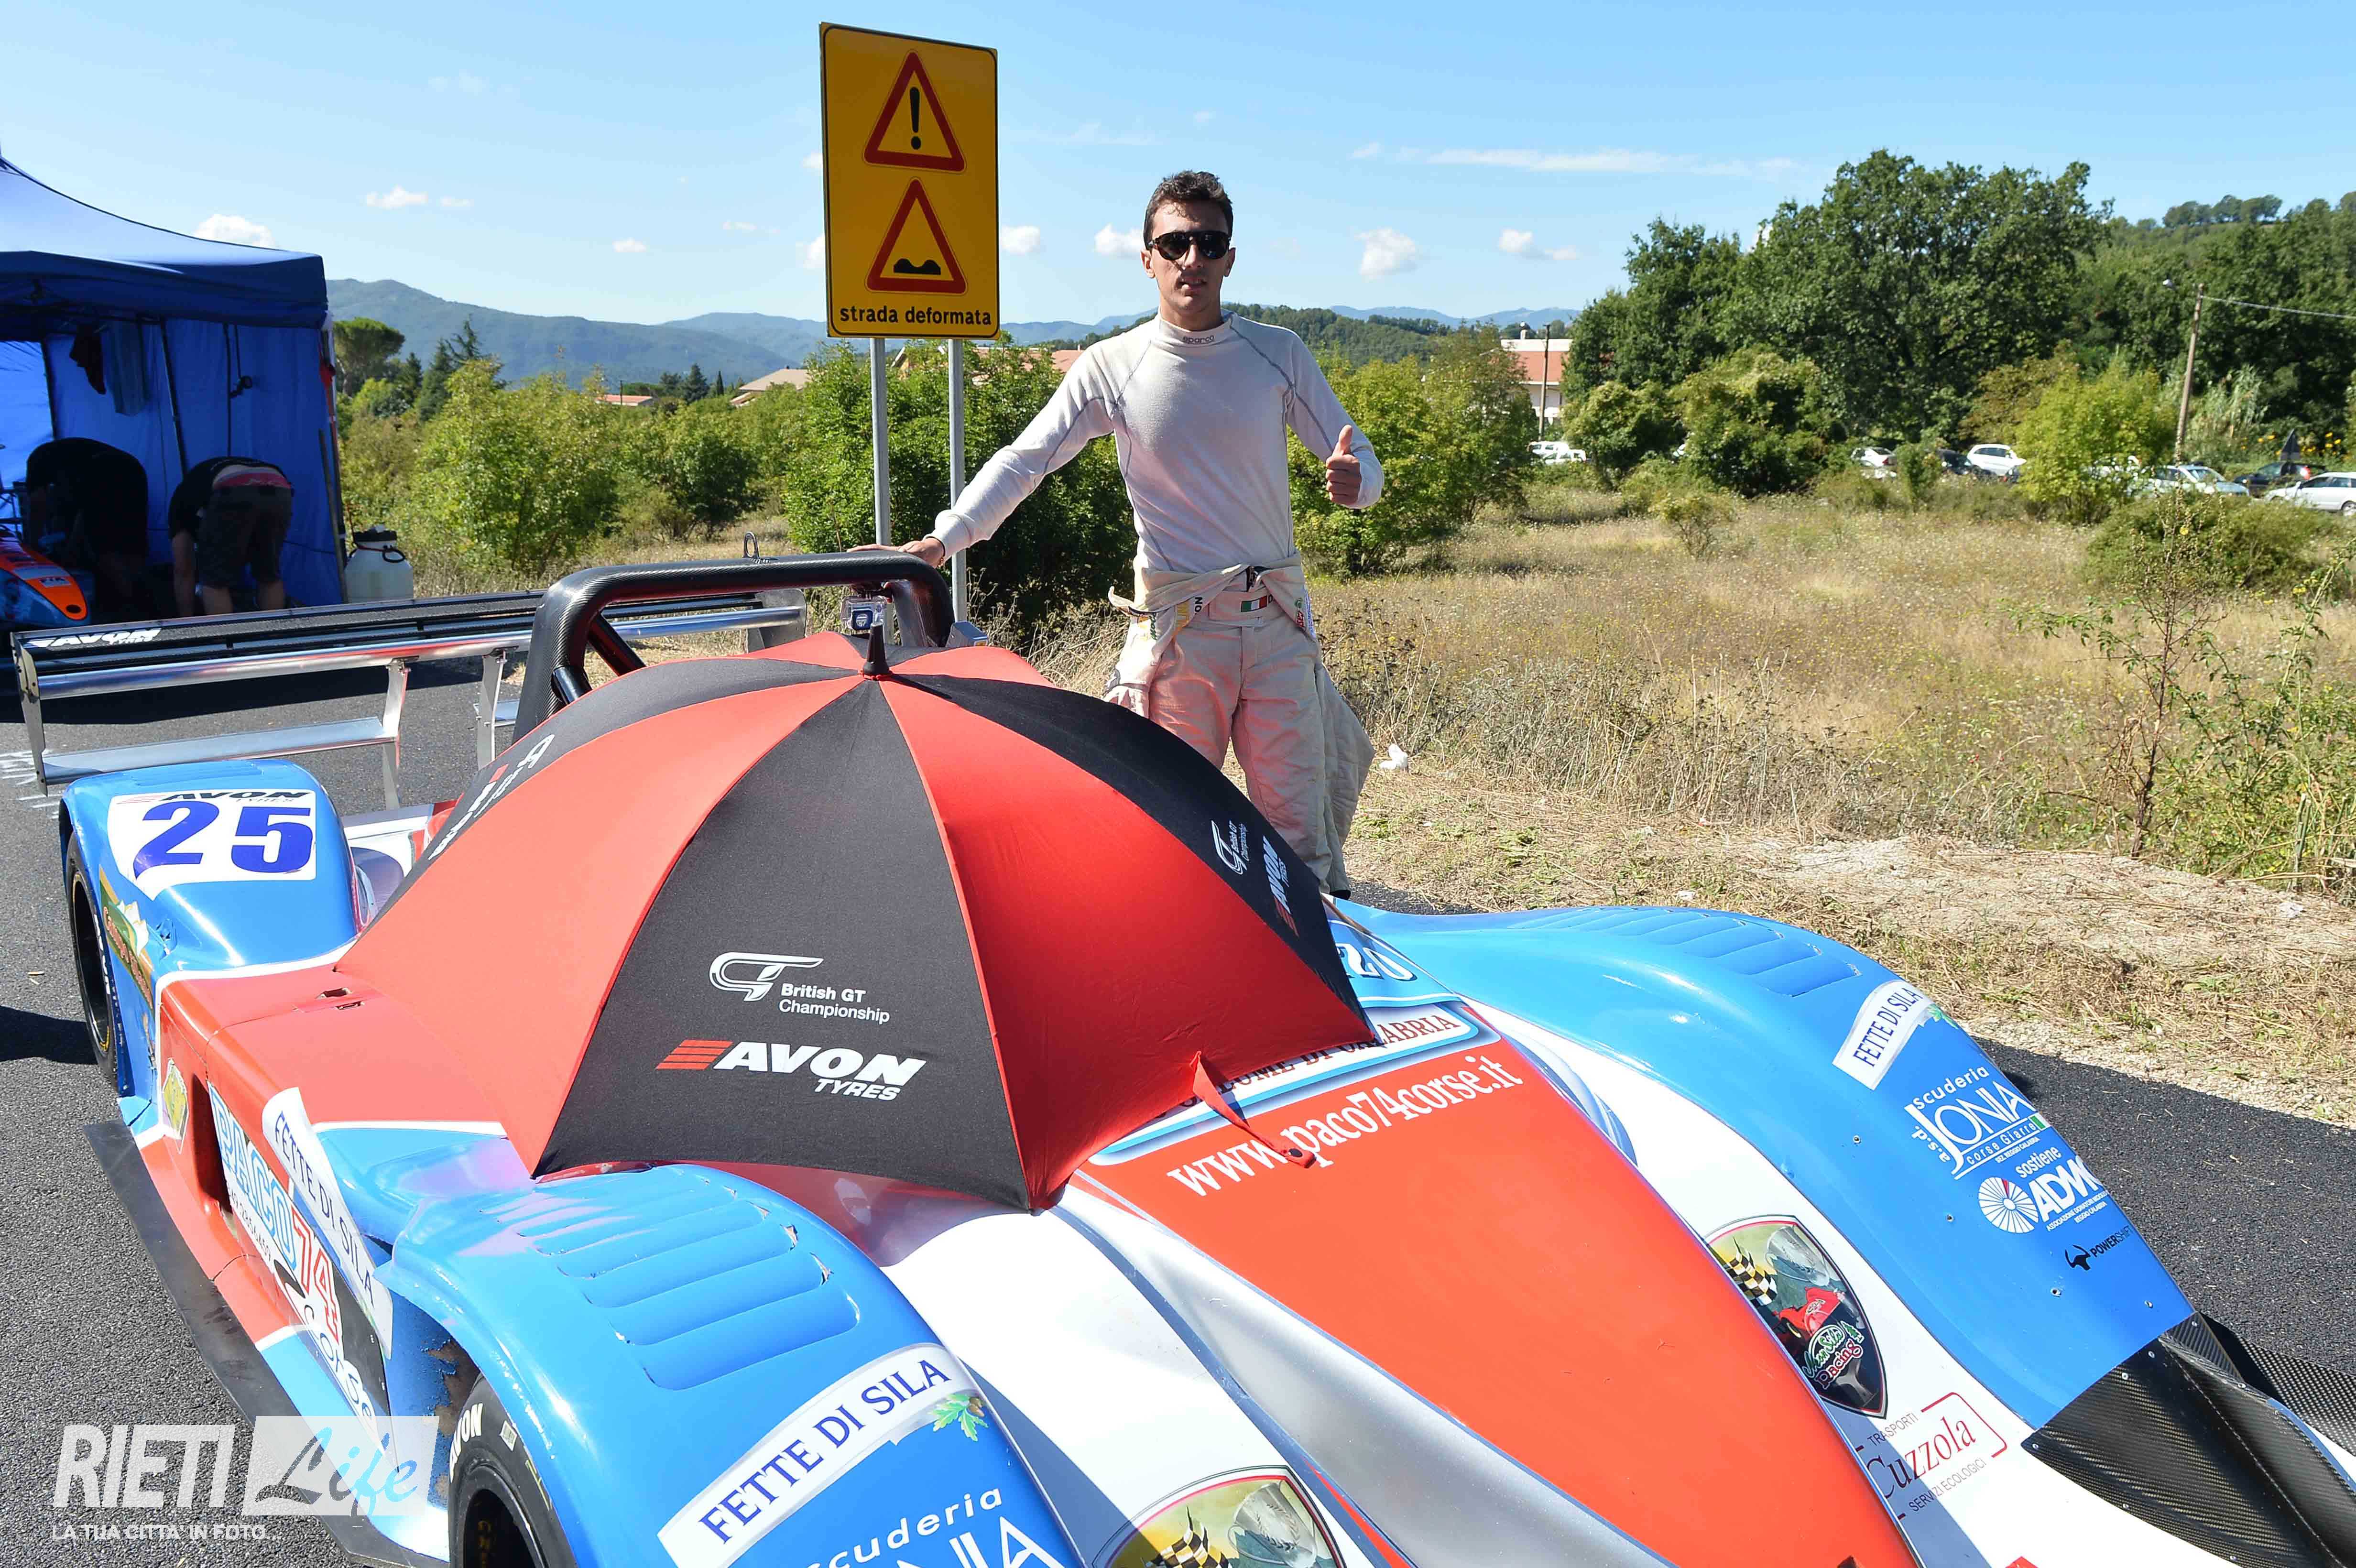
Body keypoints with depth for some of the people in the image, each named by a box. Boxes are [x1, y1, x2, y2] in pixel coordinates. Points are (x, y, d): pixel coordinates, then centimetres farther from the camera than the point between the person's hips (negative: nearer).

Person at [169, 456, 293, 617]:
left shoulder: (186, 494, 37)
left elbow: (183, 571, 33)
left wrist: (187, 621, 40)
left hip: (234, 496, -4)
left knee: (214, 580, 15)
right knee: (269, 576, 25)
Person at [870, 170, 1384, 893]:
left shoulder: (1279, 354, 3)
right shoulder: (1111, 366, -1)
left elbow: (1359, 462, 5)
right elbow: (1023, 462, -4)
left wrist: (1355, 479, -20)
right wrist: (942, 539, -16)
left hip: (1278, 620, 1)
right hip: (1177, 627, -1)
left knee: (1297, 815, 4)